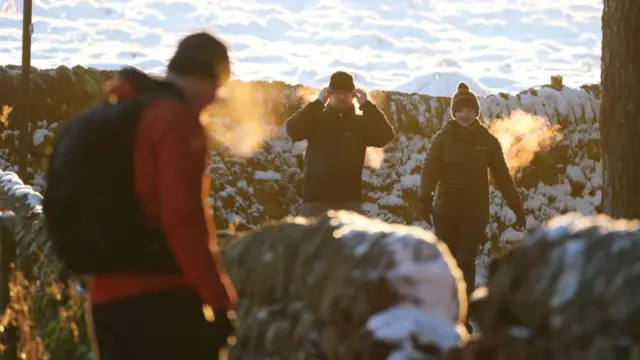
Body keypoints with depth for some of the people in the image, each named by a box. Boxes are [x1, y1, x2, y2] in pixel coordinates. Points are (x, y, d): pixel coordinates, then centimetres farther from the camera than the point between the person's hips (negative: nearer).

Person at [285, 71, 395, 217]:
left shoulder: (361, 123, 10)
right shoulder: (316, 119, 7)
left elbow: (385, 136, -6)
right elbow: (292, 130, -10)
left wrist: (367, 105, -11)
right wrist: (318, 103, -14)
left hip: (349, 200, 1)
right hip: (316, 199, -1)